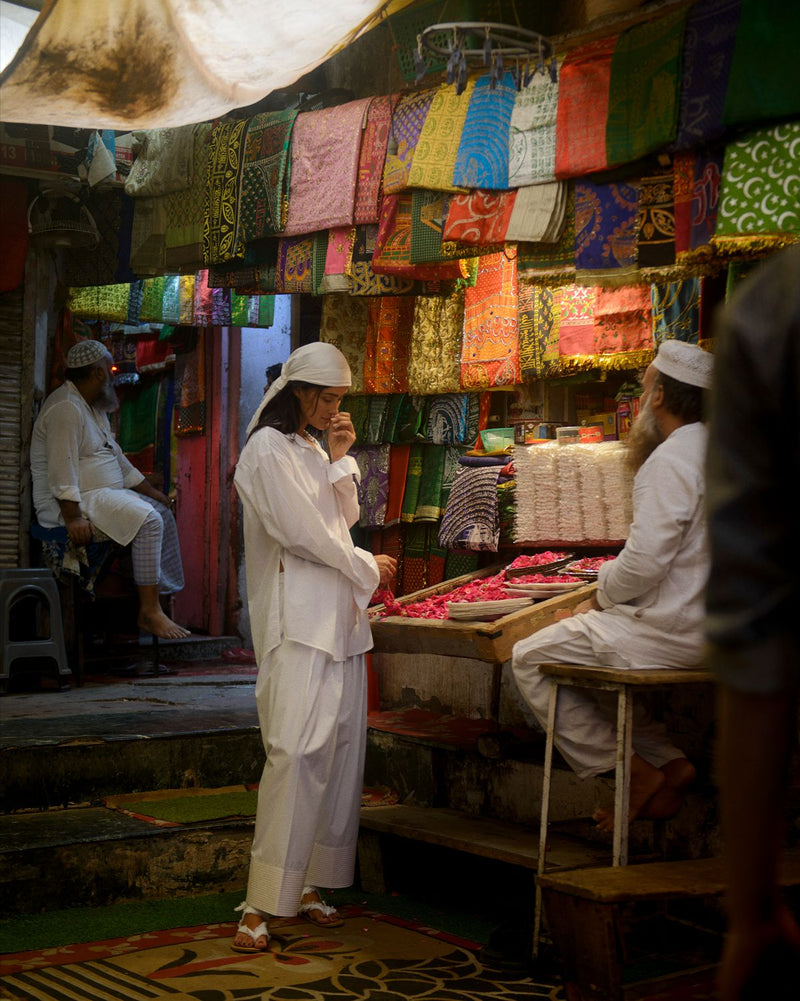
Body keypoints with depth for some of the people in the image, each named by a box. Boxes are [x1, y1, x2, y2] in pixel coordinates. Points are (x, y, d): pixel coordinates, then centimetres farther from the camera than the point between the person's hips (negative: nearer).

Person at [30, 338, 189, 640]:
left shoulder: (95, 408, 18)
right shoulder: (66, 408, -16)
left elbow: (117, 458, 26)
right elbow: (62, 470, -24)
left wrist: (151, 491, 22)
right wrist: (72, 518, -29)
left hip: (105, 493, 11)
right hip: (77, 499, -11)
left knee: (163, 513, 8)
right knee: (148, 520, -24)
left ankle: (161, 598, 4)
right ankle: (148, 612, -22)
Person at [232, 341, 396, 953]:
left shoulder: (315, 448, 19)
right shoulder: (269, 450, -6)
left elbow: (344, 520, 16)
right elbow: (302, 531, -12)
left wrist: (341, 460, 4)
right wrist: (368, 567, 0)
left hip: (339, 615, 9)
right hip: (296, 616, -9)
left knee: (342, 747, 5)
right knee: (297, 752, -15)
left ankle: (308, 885, 12)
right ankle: (262, 906, -13)